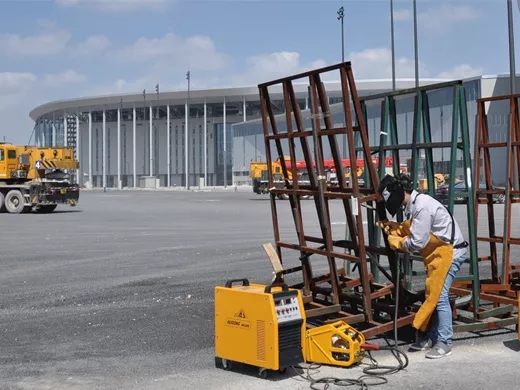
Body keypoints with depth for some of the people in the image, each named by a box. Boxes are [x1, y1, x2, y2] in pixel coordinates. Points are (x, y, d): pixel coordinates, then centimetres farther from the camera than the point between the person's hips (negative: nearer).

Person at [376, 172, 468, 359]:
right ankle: (430, 337, 20)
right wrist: (393, 228, -6)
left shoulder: (422, 206, -25)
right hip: (438, 252, 10)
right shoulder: (412, 205, 6)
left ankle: (444, 343, -1)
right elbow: (410, 228, 10)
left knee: (438, 296, -9)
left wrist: (396, 242, -8)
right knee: (432, 295, 12)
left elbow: (417, 243, -25)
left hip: (450, 251, -10)